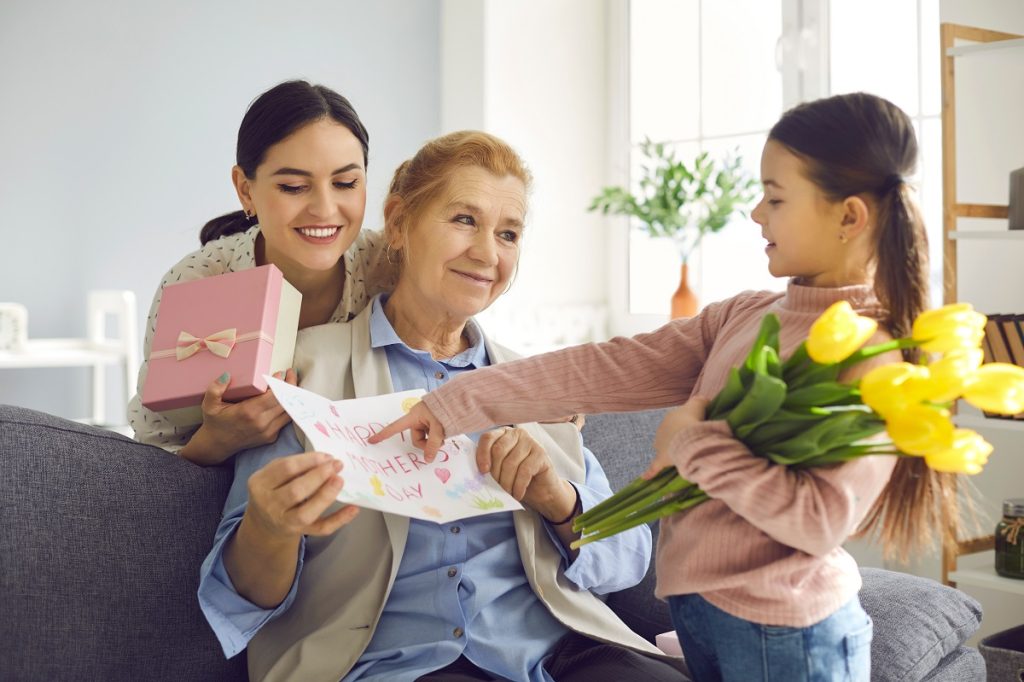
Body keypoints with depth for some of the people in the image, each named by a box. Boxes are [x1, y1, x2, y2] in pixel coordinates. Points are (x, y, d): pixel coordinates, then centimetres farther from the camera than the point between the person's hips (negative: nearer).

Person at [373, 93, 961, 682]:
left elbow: (823, 519, -25)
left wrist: (696, 441, -19)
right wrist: (453, 406, -7)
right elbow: (608, 370, -3)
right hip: (697, 610, 6)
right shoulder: (743, 317, 3)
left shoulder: (873, 357, -18)